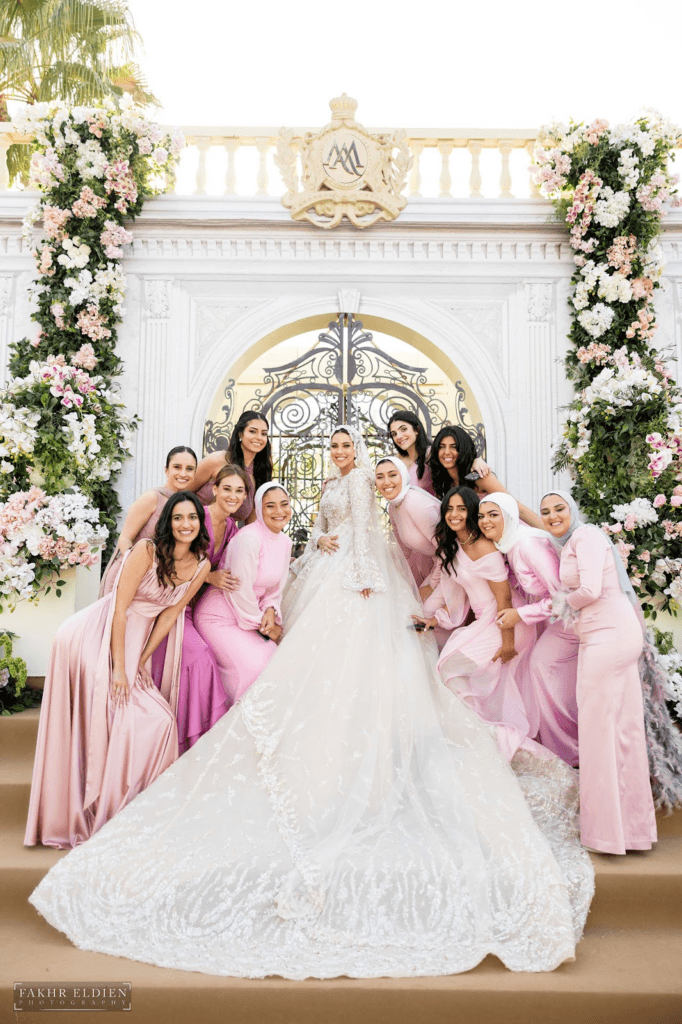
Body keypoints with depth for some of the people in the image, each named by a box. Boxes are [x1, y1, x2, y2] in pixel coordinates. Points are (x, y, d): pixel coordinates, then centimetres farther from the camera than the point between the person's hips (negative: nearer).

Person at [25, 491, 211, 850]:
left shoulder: (201, 565, -2)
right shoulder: (146, 551, -19)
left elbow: (171, 613, 2)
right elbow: (120, 609, -18)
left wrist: (140, 661, -1)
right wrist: (120, 669, -17)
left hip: (131, 644, 6)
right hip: (93, 639, -6)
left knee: (158, 721, 3)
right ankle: (84, 816, 12)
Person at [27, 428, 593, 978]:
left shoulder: (361, 478, -1)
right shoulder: (333, 483, 23)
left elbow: (364, 530, -10)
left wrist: (362, 576, -16)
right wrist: (319, 541, -2)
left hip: (354, 580, -9)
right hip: (330, 578, 9)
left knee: (345, 668, -11)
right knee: (324, 661, 6)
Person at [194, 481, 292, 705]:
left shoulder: (285, 542, 4)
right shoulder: (249, 538, -23)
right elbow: (240, 591, -21)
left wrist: (270, 612, -9)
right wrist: (262, 624, -9)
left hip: (249, 616, 8)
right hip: (219, 618, -8)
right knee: (252, 667, -23)